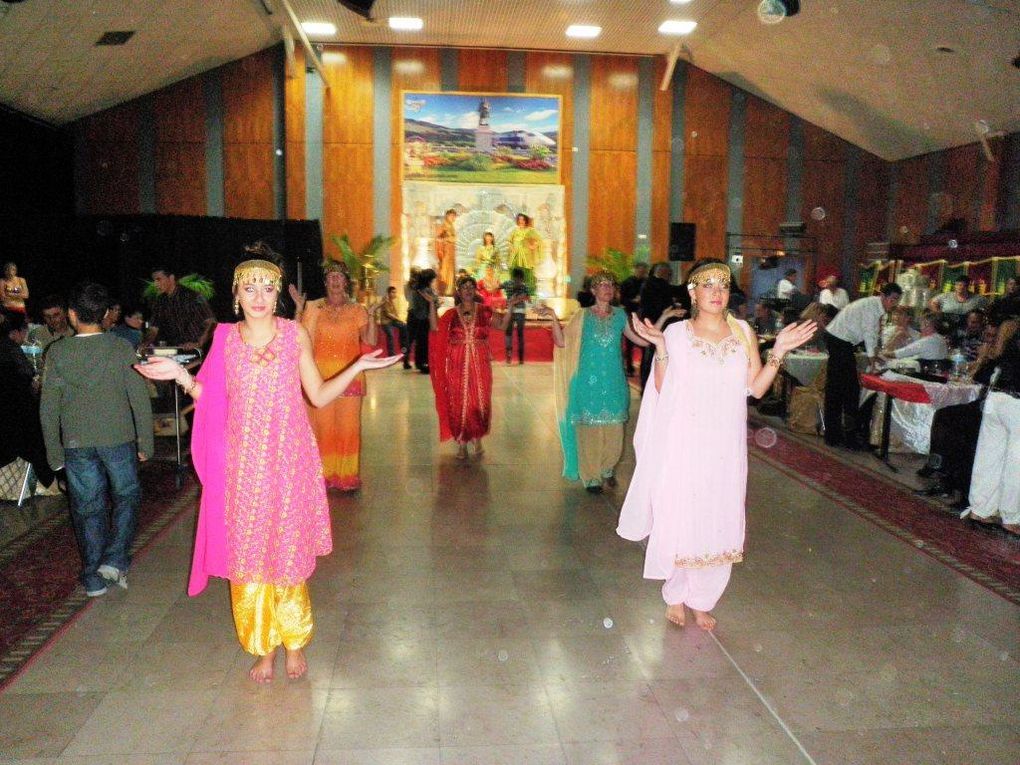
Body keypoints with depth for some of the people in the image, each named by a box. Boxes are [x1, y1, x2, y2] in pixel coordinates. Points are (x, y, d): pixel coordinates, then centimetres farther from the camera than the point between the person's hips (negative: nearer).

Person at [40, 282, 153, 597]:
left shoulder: (57, 352, -5)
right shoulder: (122, 349, -9)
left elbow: (48, 408, -2)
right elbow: (140, 399, -8)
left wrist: (54, 453, 7)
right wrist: (145, 443, 2)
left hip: (76, 444, 1)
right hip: (118, 439, -1)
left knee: (87, 507, 11)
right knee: (126, 497, 17)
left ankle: (94, 577, 19)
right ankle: (115, 559, 3)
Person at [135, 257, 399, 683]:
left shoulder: (296, 335, -1)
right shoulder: (225, 338, 2)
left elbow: (319, 396, 2)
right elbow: (212, 403, 4)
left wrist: (358, 367, -6)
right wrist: (180, 375, -8)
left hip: (289, 461, -1)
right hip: (243, 464, 1)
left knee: (290, 553, 8)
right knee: (248, 557, 6)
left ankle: (294, 642, 26)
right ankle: (263, 648, 23)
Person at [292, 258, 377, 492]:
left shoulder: (357, 310, 7)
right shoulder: (314, 308, 6)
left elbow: (370, 341, -3)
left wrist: (372, 315, -14)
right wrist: (299, 308, -9)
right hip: (320, 378, 0)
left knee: (348, 427, 2)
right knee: (321, 426, 1)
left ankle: (347, 475, 13)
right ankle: (323, 474, 13)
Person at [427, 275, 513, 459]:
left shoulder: (484, 311, 4)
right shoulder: (452, 314, 5)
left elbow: (502, 326, -4)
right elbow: (435, 327, -7)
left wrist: (510, 307, -11)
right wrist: (432, 304, -10)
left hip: (479, 363, 0)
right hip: (458, 364, 0)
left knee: (479, 401, 2)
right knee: (458, 402, 3)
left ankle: (477, 439, 22)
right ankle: (461, 443, 15)